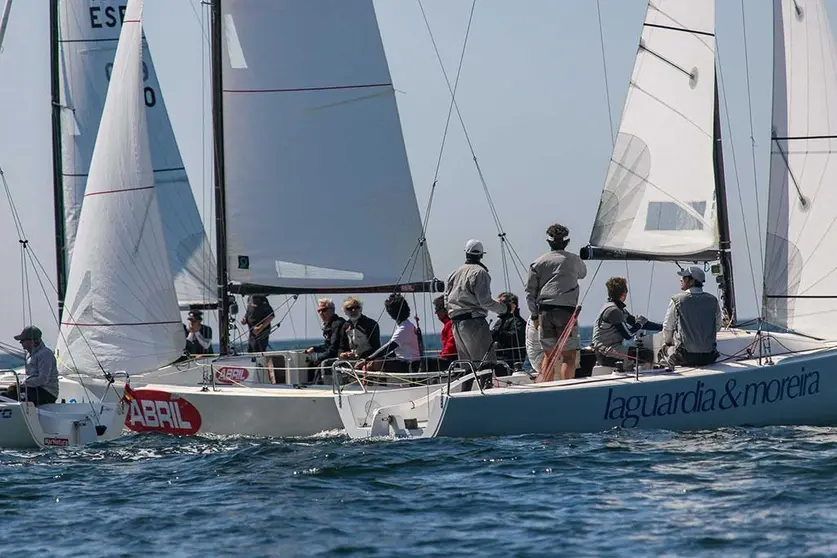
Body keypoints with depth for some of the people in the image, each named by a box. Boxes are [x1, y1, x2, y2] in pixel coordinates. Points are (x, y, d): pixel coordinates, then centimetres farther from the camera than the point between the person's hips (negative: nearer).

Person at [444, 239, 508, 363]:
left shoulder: (455, 273, 15)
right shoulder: (480, 272, -8)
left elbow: (447, 302, 12)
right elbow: (485, 301, -14)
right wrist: (502, 308, 0)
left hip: (456, 324, 7)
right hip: (474, 321, -7)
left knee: (465, 361, 12)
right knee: (488, 359, -10)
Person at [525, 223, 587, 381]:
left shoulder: (538, 263, 8)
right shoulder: (573, 260, 5)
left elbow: (530, 291, 7)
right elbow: (583, 273, 27)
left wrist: (535, 315, 13)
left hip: (545, 311, 3)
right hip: (566, 310, -3)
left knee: (548, 355, 9)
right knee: (569, 356, -3)